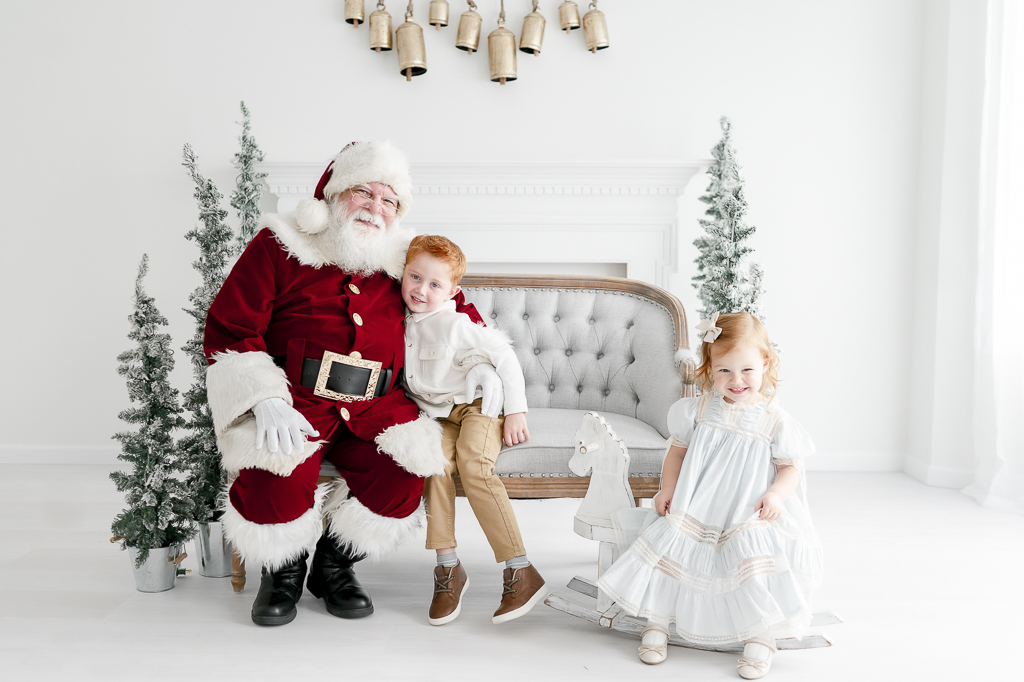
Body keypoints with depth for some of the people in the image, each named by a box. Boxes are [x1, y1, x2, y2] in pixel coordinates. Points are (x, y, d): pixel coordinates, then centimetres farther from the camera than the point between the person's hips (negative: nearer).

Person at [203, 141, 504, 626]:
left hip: (373, 405, 3)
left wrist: (480, 359, 7)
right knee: (275, 474, -31)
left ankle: (334, 566, 7)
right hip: (294, 399, -3)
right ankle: (283, 569, 6)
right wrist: (265, 399, -19)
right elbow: (227, 329, -4)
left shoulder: (404, 259, 12)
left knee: (406, 472, -23)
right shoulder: (280, 245, 0)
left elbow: (452, 305, 26)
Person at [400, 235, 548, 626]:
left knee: (473, 466, -30)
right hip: (439, 414, 5)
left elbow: (505, 356, -17)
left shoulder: (455, 325, -18)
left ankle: (522, 572, -27)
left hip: (477, 405, -5)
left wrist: (516, 411, -19)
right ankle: (448, 567, -20)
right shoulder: (402, 322, 3)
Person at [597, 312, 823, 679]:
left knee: (755, 554, -26)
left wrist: (775, 495, -16)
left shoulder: (774, 421, -4)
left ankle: (761, 636, -5)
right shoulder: (699, 411, 1)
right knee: (668, 540, -14)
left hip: (748, 515, -2)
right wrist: (668, 489, 0)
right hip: (696, 508, 2)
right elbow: (677, 449, 12)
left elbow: (791, 466, 4)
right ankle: (657, 619, 8)